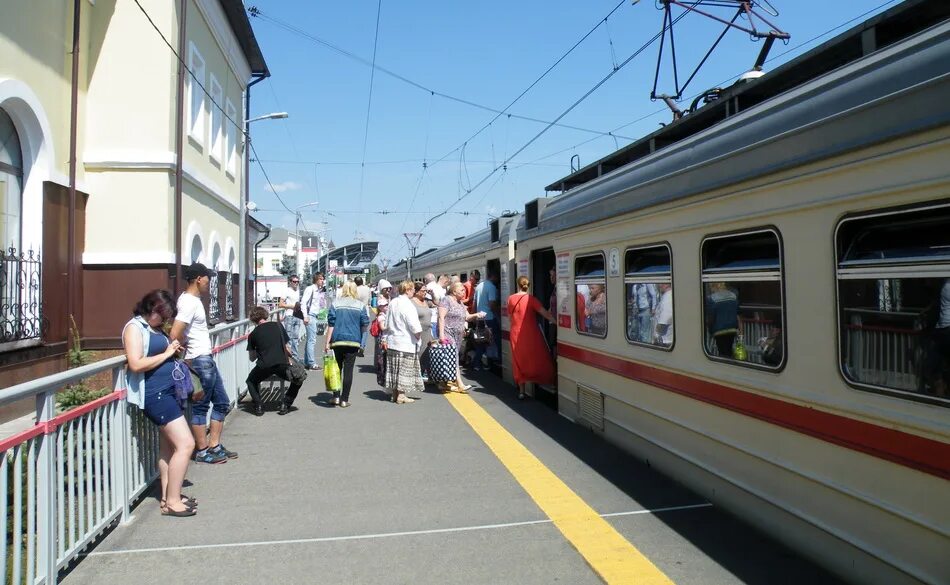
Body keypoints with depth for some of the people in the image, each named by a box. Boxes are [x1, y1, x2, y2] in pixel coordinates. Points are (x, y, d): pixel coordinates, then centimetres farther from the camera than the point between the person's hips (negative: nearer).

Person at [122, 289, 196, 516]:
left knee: (168, 446, 13)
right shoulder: (134, 327, -10)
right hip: (156, 394, -9)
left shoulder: (155, 328, 14)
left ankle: (168, 496, 22)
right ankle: (172, 501, -2)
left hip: (169, 391, 9)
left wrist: (173, 349, 11)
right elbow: (136, 364, -21)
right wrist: (166, 354, -14)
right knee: (185, 443, -11)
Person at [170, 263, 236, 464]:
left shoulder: (191, 299, 11)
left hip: (207, 360, 10)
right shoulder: (190, 302, -18)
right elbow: (175, 335, -26)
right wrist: (189, 350, -9)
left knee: (222, 402, 15)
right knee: (200, 407, 3)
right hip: (200, 362, -10)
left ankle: (214, 446, 24)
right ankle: (202, 451, 15)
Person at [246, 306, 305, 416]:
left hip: (264, 366, 0)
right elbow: (287, 348, 16)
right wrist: (289, 361, 34)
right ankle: (285, 405, 16)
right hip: (282, 364, 0)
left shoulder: (253, 334, 13)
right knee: (298, 378, 25)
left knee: (251, 381, 31)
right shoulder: (278, 325, 14)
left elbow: (252, 358, 20)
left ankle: (258, 406, 15)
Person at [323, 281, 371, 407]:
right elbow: (365, 324, 0)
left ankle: (336, 396, 13)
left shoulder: (336, 304, 0)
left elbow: (330, 324, -3)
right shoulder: (360, 305, 0)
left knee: (337, 368, 14)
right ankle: (344, 399, 5)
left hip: (338, 340, 1)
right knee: (348, 370, 3)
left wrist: (327, 342, 0)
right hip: (354, 341, -1)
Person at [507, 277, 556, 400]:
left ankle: (521, 391, 12)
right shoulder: (531, 299, -8)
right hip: (531, 335, -3)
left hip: (516, 335, 3)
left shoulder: (511, 299, 3)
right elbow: (545, 313, -15)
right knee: (539, 361, 6)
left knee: (520, 362, 11)